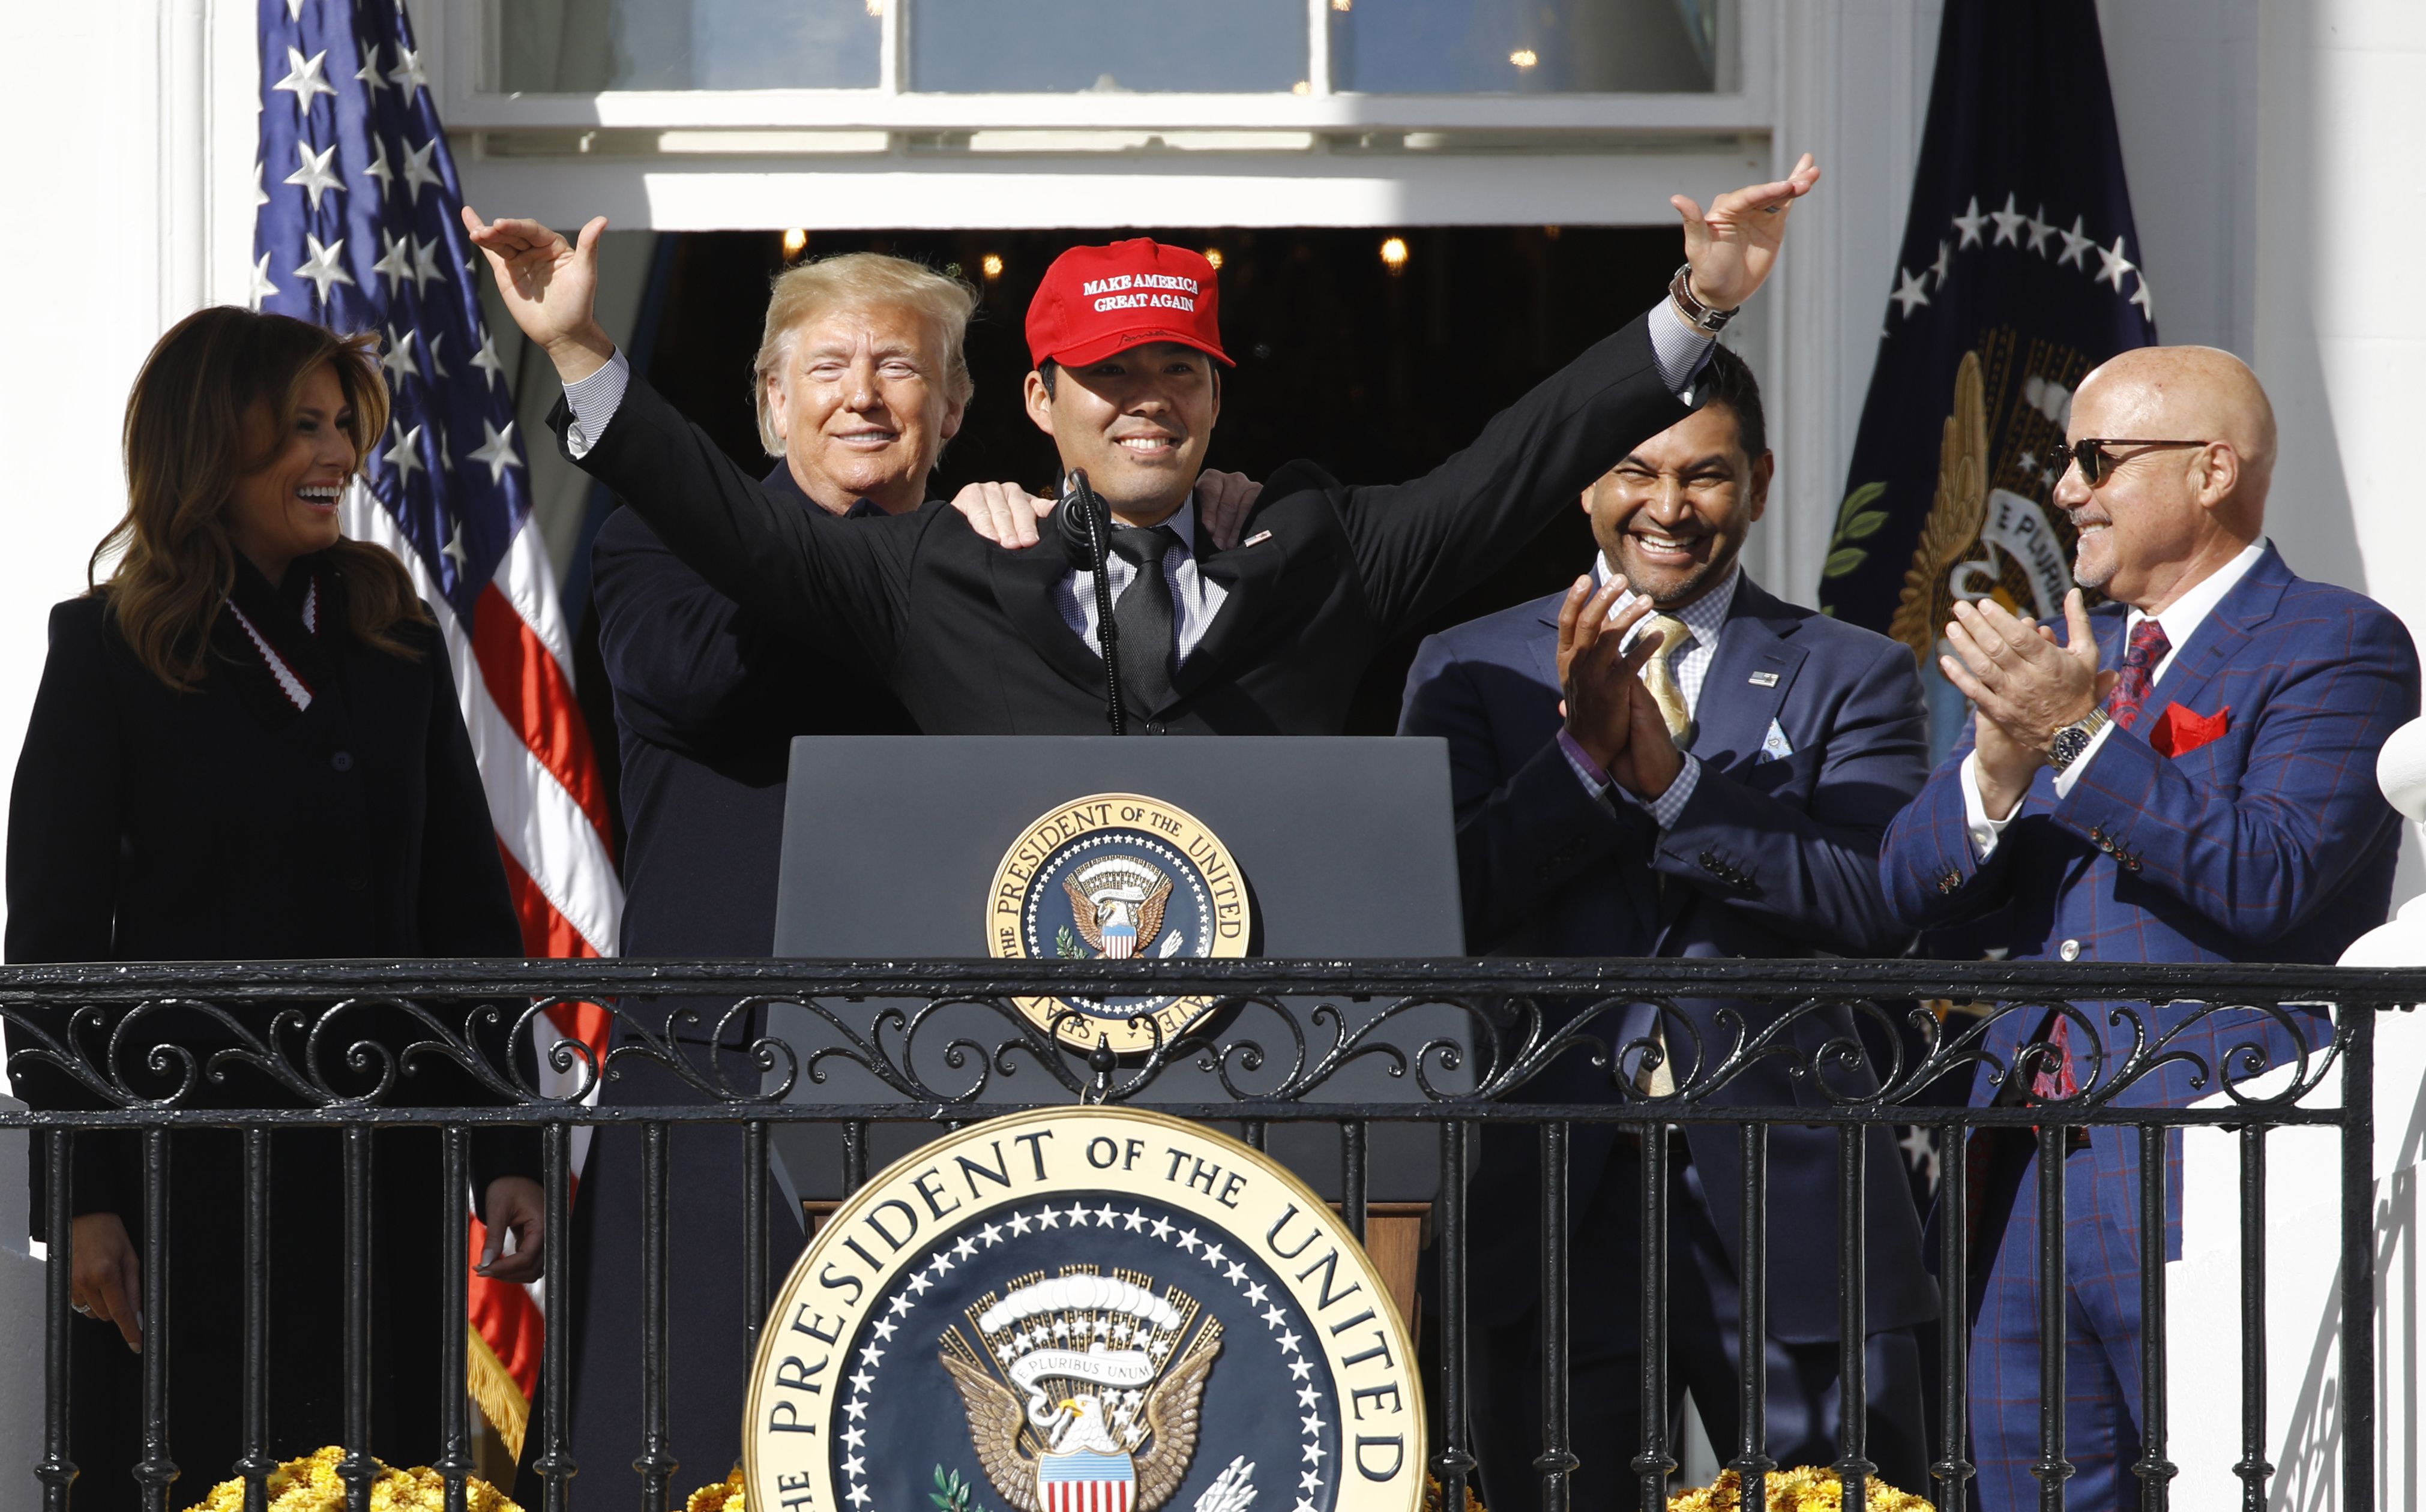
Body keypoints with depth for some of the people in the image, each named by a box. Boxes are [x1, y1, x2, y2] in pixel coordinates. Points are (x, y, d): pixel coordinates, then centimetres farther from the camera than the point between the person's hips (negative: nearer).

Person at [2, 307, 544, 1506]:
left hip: (383, 1159, 4)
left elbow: (469, 909, 12)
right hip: (189, 1161, -4)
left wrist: (507, 1151, 4)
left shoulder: (394, 642, 10)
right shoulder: (110, 652, -2)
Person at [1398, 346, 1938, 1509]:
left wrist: (1672, 776, -16)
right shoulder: (1469, 671, 10)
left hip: (1789, 1207, -1)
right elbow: (1438, 907, -3)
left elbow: (1880, 908, -8)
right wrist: (1586, 751, -15)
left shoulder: (1855, 677, 7)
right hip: (1548, 1207, 1)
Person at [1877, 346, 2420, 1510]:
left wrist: (2079, 736, -19)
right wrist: (2000, 769, -7)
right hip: (2026, 1183, 7)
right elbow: (1912, 889, 13)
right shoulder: (2063, 658, 19)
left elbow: (2270, 880, -17)